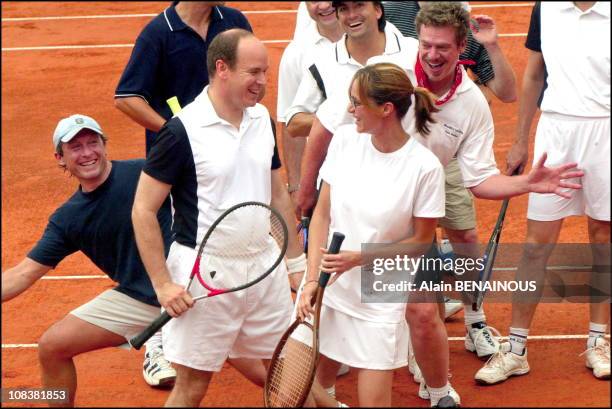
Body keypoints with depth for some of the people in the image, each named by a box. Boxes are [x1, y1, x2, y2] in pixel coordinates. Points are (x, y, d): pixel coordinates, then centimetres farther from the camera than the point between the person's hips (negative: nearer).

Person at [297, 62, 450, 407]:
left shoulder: (425, 167, -15)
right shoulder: (346, 139, -4)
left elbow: (421, 240, -5)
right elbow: (322, 214, 2)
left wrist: (360, 258, -16)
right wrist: (312, 279, -5)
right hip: (329, 290, 4)